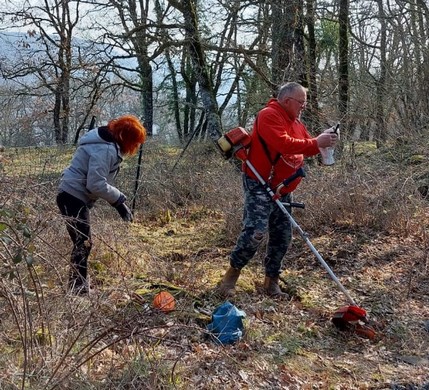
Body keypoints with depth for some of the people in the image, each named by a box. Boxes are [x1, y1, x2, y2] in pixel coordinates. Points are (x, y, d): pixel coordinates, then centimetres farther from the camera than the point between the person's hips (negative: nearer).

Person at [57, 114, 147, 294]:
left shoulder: (109, 144, 8)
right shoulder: (105, 149, -23)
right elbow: (96, 184, -26)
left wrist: (118, 199, 8)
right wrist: (119, 200, -18)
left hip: (73, 195, 11)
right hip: (73, 197, -11)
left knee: (82, 243, 17)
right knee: (83, 244, -6)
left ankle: (78, 287, 27)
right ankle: (79, 289, 2)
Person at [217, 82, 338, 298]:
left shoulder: (296, 123, 17)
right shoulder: (269, 116, -13)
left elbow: (305, 146, 18)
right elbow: (283, 144, -27)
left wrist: (321, 141, -2)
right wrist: (315, 143, -24)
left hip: (283, 190, 9)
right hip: (260, 185, -9)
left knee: (282, 236, 7)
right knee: (256, 230, -18)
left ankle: (271, 281, 18)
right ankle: (232, 272, -1)